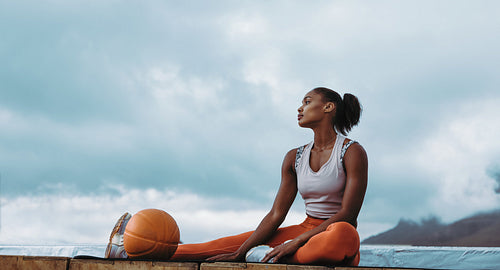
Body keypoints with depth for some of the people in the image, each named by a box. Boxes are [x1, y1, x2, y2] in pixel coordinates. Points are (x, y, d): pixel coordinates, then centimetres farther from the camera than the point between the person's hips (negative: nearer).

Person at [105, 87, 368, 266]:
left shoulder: (353, 153, -8)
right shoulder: (295, 158, 9)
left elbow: (348, 213, -16)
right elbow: (276, 215, 4)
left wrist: (295, 243, -22)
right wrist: (240, 253, -8)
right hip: (304, 231, 5)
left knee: (342, 234, -42)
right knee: (231, 244, -7)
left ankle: (272, 256, -22)